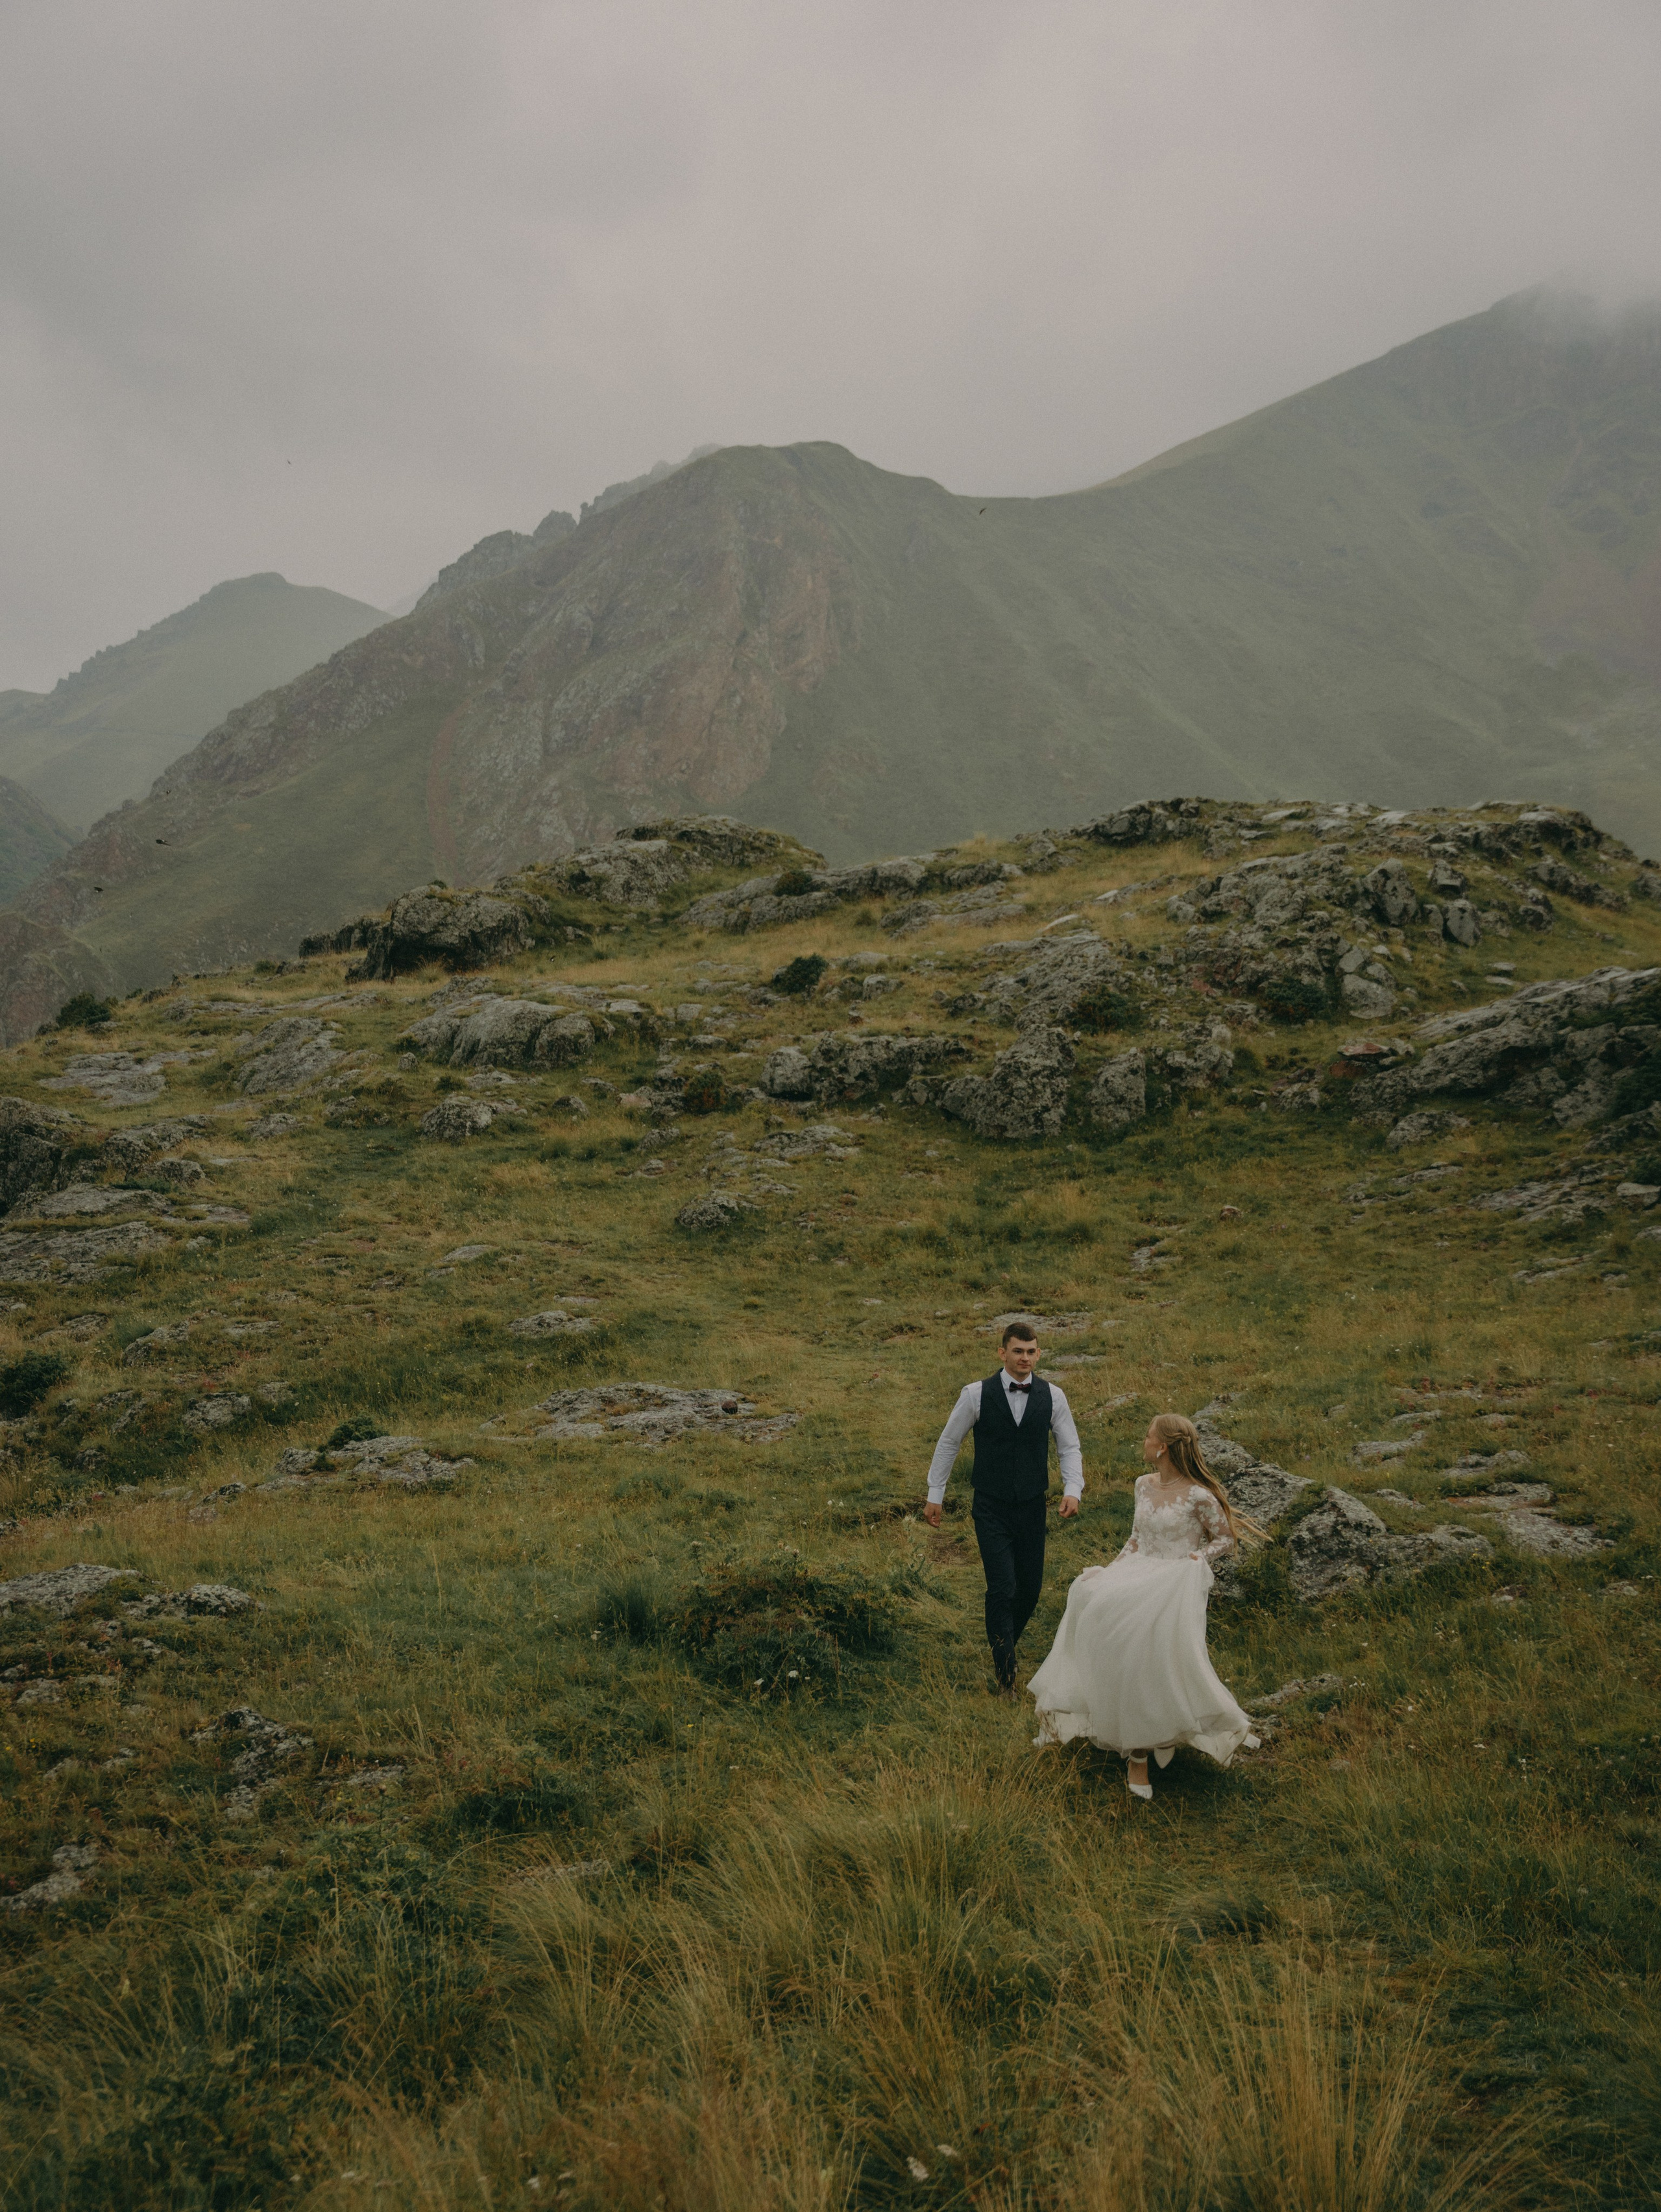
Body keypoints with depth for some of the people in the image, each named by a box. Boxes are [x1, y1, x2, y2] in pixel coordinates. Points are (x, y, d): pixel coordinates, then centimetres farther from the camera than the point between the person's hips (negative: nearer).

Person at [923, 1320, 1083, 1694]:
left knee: (1031, 1588, 9)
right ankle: (1005, 1675, 3)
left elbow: (1070, 1447, 6)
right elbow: (948, 1443, 3)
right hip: (991, 1509, -3)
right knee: (1002, 1589, -9)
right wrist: (935, 1495, 4)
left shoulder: (1053, 1397, -2)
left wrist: (1073, 1489, -11)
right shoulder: (977, 1394, -8)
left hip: (1033, 1507, 3)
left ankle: (1003, 1646, 37)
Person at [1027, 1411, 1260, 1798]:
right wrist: (1113, 1570, 9)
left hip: (1177, 1585, -6)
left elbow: (1226, 1539, 1)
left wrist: (1194, 1558, -13)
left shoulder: (1198, 1496, -9)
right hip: (1139, 1575, 6)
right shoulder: (1144, 1485, 11)